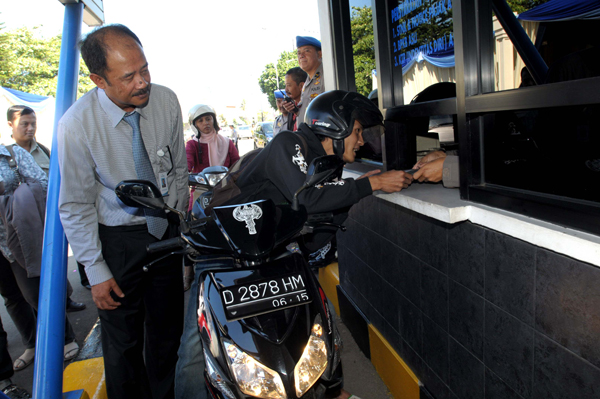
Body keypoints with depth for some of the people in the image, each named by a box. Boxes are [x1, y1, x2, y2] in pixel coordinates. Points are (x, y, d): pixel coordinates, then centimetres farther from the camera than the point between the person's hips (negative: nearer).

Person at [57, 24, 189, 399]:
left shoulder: (166, 101, -10)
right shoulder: (76, 124, -19)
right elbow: (76, 206, -11)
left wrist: (179, 224, 9)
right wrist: (96, 270, -10)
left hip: (166, 230, 4)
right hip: (117, 238, -3)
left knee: (168, 332, 17)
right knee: (123, 343, 8)